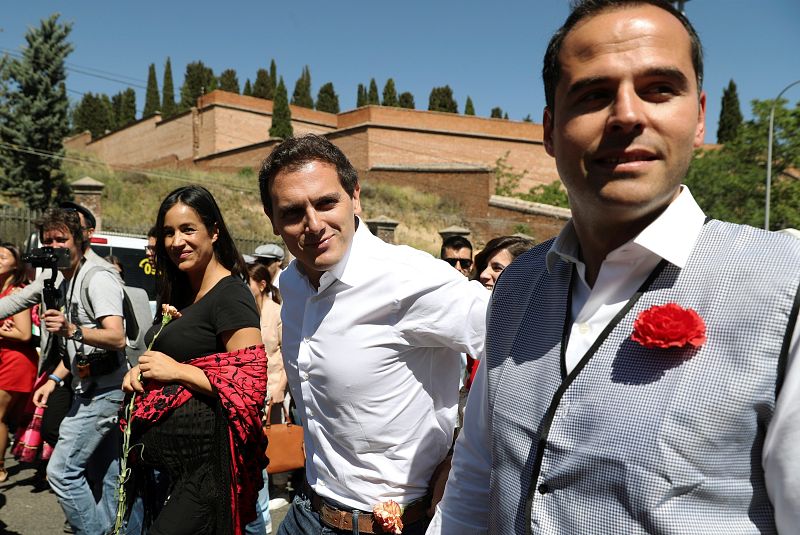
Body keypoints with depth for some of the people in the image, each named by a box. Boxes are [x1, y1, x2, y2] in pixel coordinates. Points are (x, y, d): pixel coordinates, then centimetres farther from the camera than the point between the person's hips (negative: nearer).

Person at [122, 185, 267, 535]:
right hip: (157, 455, 9)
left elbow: (251, 382, -22)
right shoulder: (181, 294, 12)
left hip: (202, 462, -9)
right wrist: (141, 372, 6)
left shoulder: (231, 295, -15)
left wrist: (177, 371, -19)